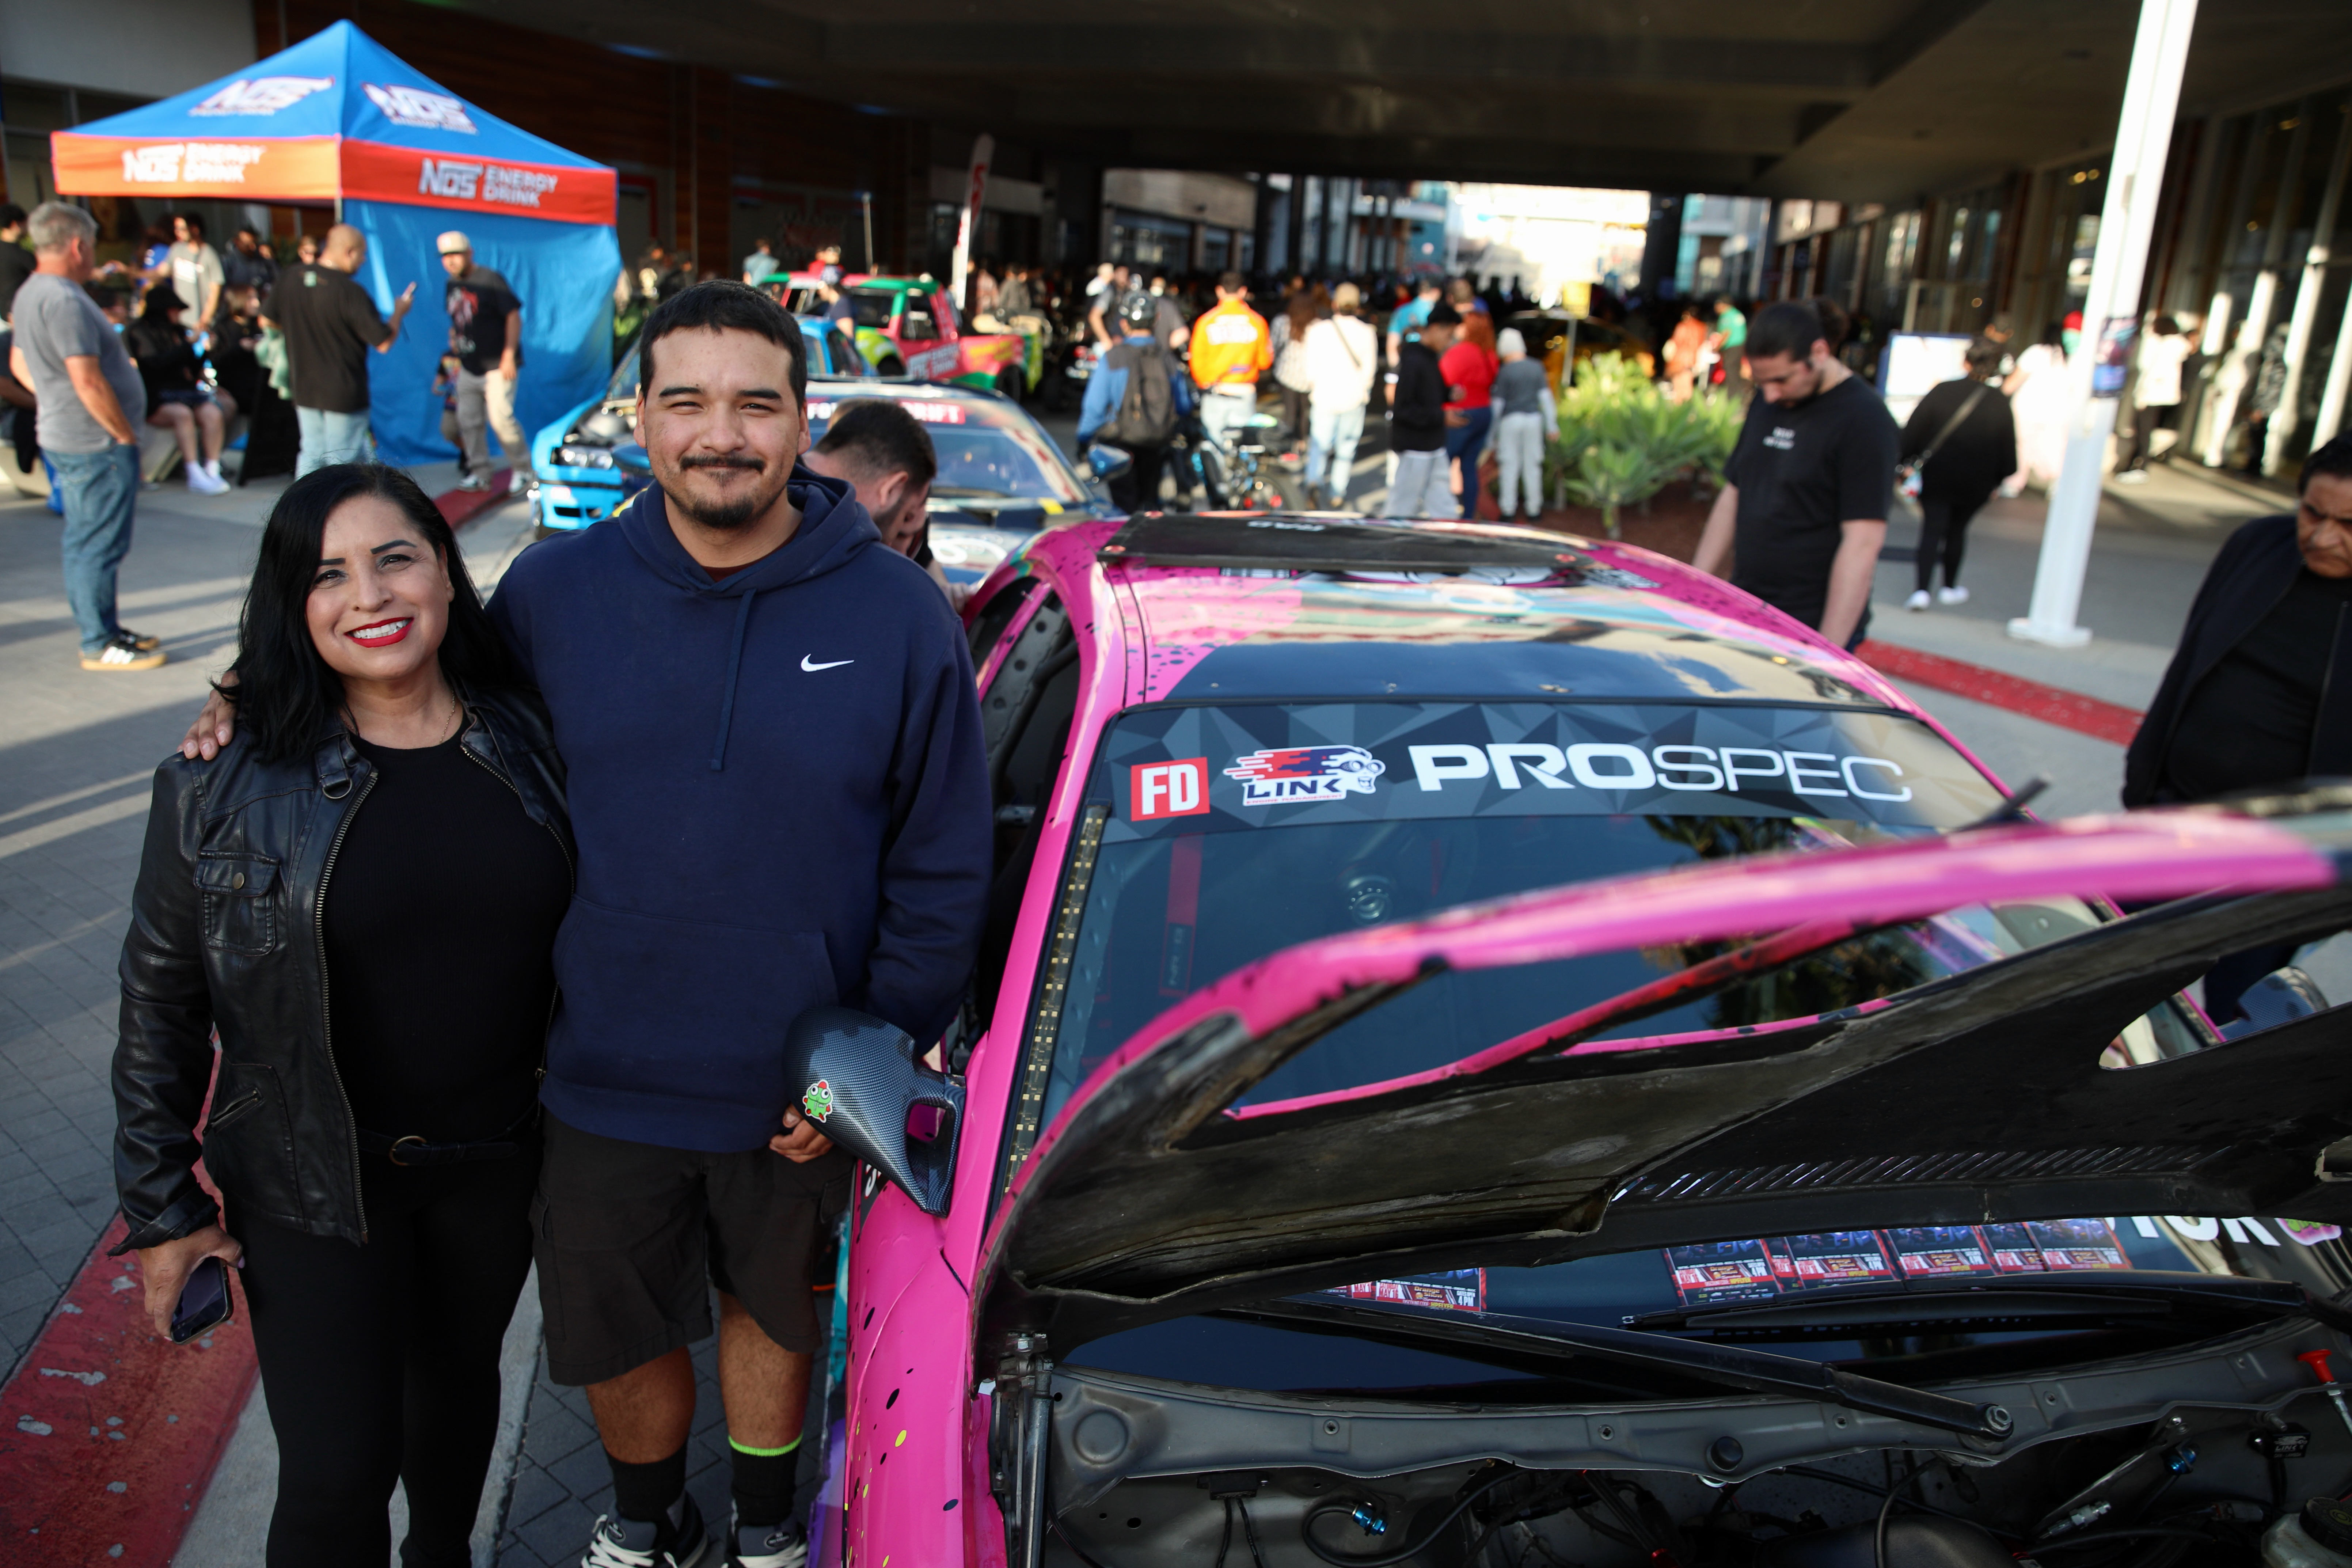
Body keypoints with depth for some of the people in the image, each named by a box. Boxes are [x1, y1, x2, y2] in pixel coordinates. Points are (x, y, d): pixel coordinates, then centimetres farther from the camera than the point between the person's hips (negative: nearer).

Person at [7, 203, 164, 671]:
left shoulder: (31, 293, 13)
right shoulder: (64, 300, -20)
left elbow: (19, 363, 23)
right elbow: (88, 382, -23)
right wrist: (126, 435, -15)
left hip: (64, 436, 10)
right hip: (96, 444, -10)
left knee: (86, 542, 17)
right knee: (100, 543, -3)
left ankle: (102, 628, 27)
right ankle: (100, 644, 3)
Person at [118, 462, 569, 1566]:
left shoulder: (529, 744, -7)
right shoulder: (225, 784, -14)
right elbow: (159, 1003, -5)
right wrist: (162, 1209, -2)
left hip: (498, 1156, 3)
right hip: (315, 1178, -3)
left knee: (459, 1376, 25)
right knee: (337, 1475, 0)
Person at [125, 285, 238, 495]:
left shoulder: (177, 331, 21)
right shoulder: (139, 332, 4)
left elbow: (194, 368, 23)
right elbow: (156, 363, -13)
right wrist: (190, 345, -10)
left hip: (185, 391, 5)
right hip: (157, 398, -5)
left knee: (213, 413, -26)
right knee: (182, 413, -35)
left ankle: (213, 472, -31)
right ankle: (195, 476, -37)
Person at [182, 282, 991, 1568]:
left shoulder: (897, 613, -11)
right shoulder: (551, 590, -7)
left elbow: (943, 874, -7)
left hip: (798, 1100, -1)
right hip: (601, 1087, 2)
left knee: (774, 1313, 24)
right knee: (615, 1343, 21)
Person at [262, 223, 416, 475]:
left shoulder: (291, 279, 0)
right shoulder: (351, 293, -21)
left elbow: (267, 320, 11)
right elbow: (384, 343, -17)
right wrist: (399, 312, 1)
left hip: (304, 389, 6)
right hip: (344, 395, -6)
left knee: (312, 454, 16)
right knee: (342, 461, 3)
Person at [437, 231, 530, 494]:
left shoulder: (490, 280, -10)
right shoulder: (451, 286, 12)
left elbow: (514, 316, -12)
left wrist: (509, 356, -17)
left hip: (497, 366, -8)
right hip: (468, 368, 8)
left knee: (500, 418, -14)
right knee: (468, 421, 5)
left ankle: (524, 469, 1)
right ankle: (479, 473, 15)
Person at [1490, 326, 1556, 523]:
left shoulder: (1504, 372, -9)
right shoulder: (1537, 368, 2)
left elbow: (1498, 403, -6)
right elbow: (1546, 397, 3)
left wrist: (1494, 431, 3)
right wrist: (1551, 425, 8)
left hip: (1511, 420, -3)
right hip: (1534, 418, 3)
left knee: (1509, 465, 3)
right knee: (1532, 465, 9)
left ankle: (1508, 510, 3)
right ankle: (1534, 510, 12)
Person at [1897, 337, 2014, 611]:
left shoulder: (1943, 391, -8)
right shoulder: (1999, 403, -5)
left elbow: (1914, 430, -5)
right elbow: (2008, 445, 2)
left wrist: (1905, 460, 6)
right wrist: (1999, 480, 13)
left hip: (1937, 476, -1)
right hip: (1976, 482, 1)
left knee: (1932, 530, -1)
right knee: (1957, 529, 17)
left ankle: (1922, 590, -15)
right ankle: (1950, 588, 28)